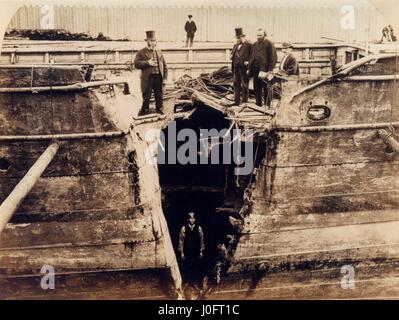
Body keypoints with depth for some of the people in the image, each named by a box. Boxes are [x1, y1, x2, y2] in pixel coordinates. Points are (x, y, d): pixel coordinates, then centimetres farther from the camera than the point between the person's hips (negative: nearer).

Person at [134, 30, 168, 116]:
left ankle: (160, 112, 22)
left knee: (159, 96, 11)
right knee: (146, 97, 0)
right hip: (148, 78, -4)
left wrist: (165, 77, 7)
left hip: (159, 77, 4)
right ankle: (144, 112, 10)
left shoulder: (159, 52, 15)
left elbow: (164, 65, 15)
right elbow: (136, 63, -8)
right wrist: (147, 63, -17)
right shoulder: (142, 52, 2)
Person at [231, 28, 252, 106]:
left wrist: (248, 62, -19)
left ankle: (245, 102, 6)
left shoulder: (249, 45, -5)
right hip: (236, 68, 7)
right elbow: (232, 55, 22)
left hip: (244, 68, -7)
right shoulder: (235, 45, 17)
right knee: (236, 85, 10)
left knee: (245, 86, 0)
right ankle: (236, 102, 18)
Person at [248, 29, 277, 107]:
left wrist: (270, 70, -16)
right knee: (256, 89, 10)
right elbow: (251, 57, 19)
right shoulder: (254, 45, 18)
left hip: (265, 70, -6)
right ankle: (258, 105, 19)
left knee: (266, 90, 0)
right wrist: (249, 69, 10)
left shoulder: (269, 44, -3)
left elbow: (273, 58, -9)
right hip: (255, 69, 6)